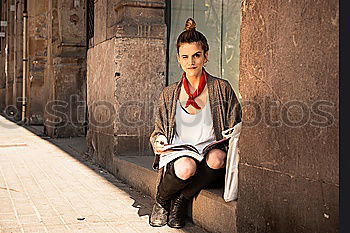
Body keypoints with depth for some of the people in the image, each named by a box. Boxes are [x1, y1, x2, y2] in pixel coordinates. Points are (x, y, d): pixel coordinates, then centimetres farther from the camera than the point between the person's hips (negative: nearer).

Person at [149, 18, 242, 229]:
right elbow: (159, 130, 17)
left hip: (210, 150, 0)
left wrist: (224, 146, -15)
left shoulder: (221, 88, 3)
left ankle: (181, 200, -12)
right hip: (178, 153, 0)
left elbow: (235, 130, 5)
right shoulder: (170, 94, 9)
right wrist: (158, 141, -6)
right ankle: (161, 200, -2)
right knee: (186, 168, -36)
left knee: (216, 159, -37)